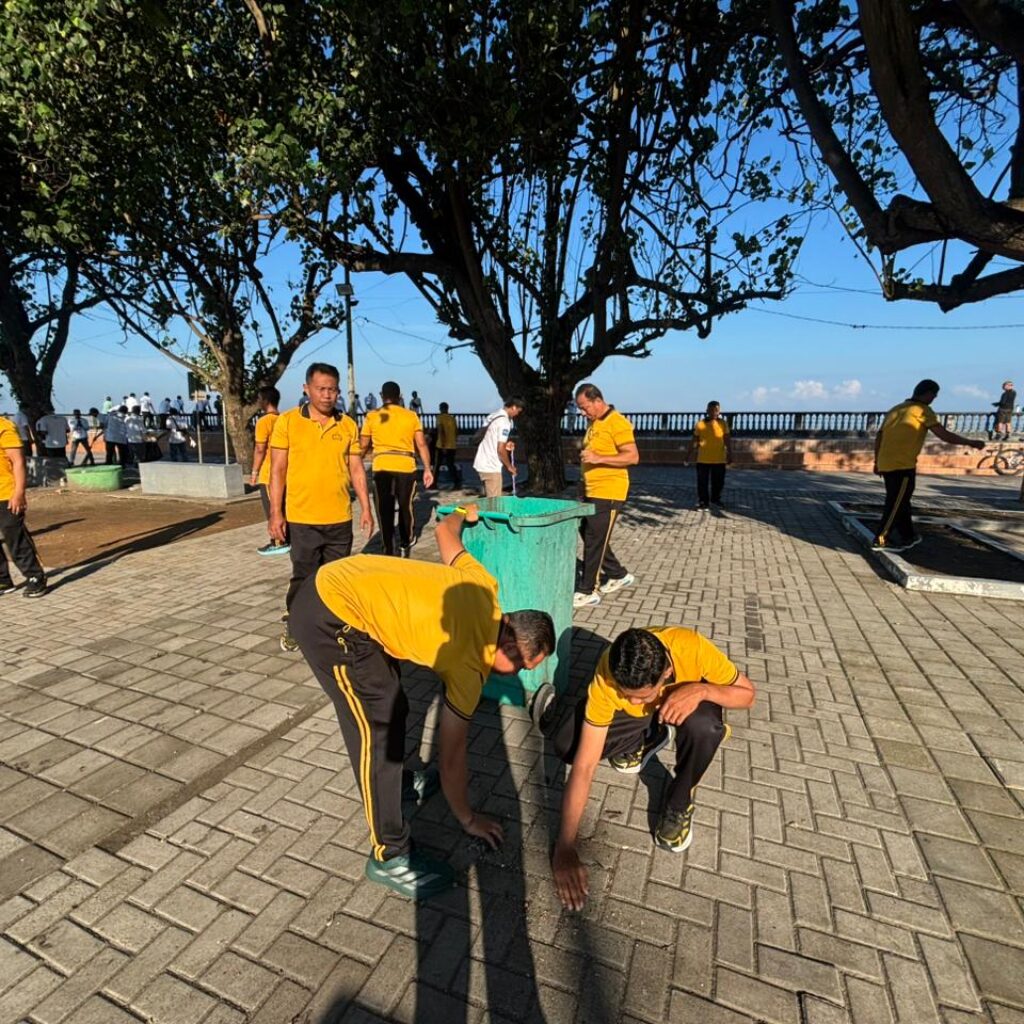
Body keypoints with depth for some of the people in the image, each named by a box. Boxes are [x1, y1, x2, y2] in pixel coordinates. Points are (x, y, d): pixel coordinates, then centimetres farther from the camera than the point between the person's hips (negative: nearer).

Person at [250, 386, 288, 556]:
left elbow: (260, 449, -17)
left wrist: (254, 472, -10)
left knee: (272, 511, 1)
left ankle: (278, 543, 6)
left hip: (269, 474, -7)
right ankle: (287, 539, 18)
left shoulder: (264, 421, -14)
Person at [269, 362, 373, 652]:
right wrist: (276, 513, -8)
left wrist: (365, 508, 4)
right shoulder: (287, 421, -3)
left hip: (340, 518, 2)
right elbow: (278, 470, -3)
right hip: (302, 518, -2)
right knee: (303, 577, 7)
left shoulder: (348, 425, 4)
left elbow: (356, 469, 8)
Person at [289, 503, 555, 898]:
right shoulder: (470, 665, -14)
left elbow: (445, 531, 18)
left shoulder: (484, 587, 1)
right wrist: (468, 819, 12)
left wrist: (461, 514, 41)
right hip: (329, 618, -9)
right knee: (378, 727, -3)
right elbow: (451, 755, -3)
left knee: (392, 705, 21)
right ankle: (389, 856, 12)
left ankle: (390, 780, 44)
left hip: (335, 583, 9)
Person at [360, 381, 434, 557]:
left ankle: (388, 549, 8)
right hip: (406, 467, 1)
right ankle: (405, 545, 30)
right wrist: (427, 469, 6)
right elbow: (421, 444, 2)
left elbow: (364, 445, 7)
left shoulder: (372, 416, 5)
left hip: (381, 468, -1)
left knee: (385, 510, 7)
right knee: (405, 507, 17)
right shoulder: (411, 416, 6)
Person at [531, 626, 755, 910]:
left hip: (689, 698, -1)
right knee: (566, 743, -20)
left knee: (703, 727, -38)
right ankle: (647, 738, 7)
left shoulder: (691, 647, -39)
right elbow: (583, 766, -34)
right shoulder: (607, 678, -37)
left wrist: (701, 690, -42)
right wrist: (565, 846, -36)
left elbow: (747, 693, -21)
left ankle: (679, 802, -8)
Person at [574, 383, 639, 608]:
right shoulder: (593, 424, 15)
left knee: (594, 541, -5)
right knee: (588, 535, 15)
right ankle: (619, 575, 30)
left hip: (608, 494, -9)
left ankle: (587, 591, 5)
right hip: (592, 492, 9)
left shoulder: (617, 423, -13)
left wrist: (598, 458, -25)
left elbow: (632, 456, -19)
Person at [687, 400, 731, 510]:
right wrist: (689, 454, 5)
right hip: (703, 459, -1)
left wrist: (729, 454, -3)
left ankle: (715, 499, 32)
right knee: (703, 483, 2)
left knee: (718, 482, 12)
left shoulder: (723, 423, 1)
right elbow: (695, 440, 5)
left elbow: (728, 440, 2)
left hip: (719, 459, 1)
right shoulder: (700, 424, -1)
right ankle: (702, 502, 12)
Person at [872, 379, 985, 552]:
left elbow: (879, 436, 15)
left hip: (885, 464, 8)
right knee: (896, 504, 0)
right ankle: (880, 540, 1)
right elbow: (945, 435, -9)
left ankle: (908, 536, 29)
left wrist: (877, 462, 20)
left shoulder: (896, 409, 16)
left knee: (900, 502, 18)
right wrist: (971, 442, 3)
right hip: (903, 466, -8)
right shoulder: (922, 410, -5)